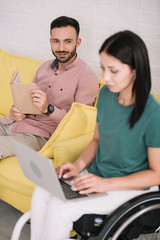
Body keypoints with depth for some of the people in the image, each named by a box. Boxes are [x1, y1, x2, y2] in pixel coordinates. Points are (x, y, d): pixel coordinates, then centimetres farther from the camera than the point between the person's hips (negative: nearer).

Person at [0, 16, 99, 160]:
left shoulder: (86, 76, -6)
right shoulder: (45, 67, 18)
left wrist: (48, 109, -25)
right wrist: (16, 110, -1)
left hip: (38, 134, -7)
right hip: (15, 122, 7)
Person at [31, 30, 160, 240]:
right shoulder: (106, 95, -1)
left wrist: (107, 184, -23)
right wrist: (79, 165, -6)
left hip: (131, 189, -6)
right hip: (97, 176, 7)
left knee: (59, 207, -23)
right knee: (41, 193, -17)